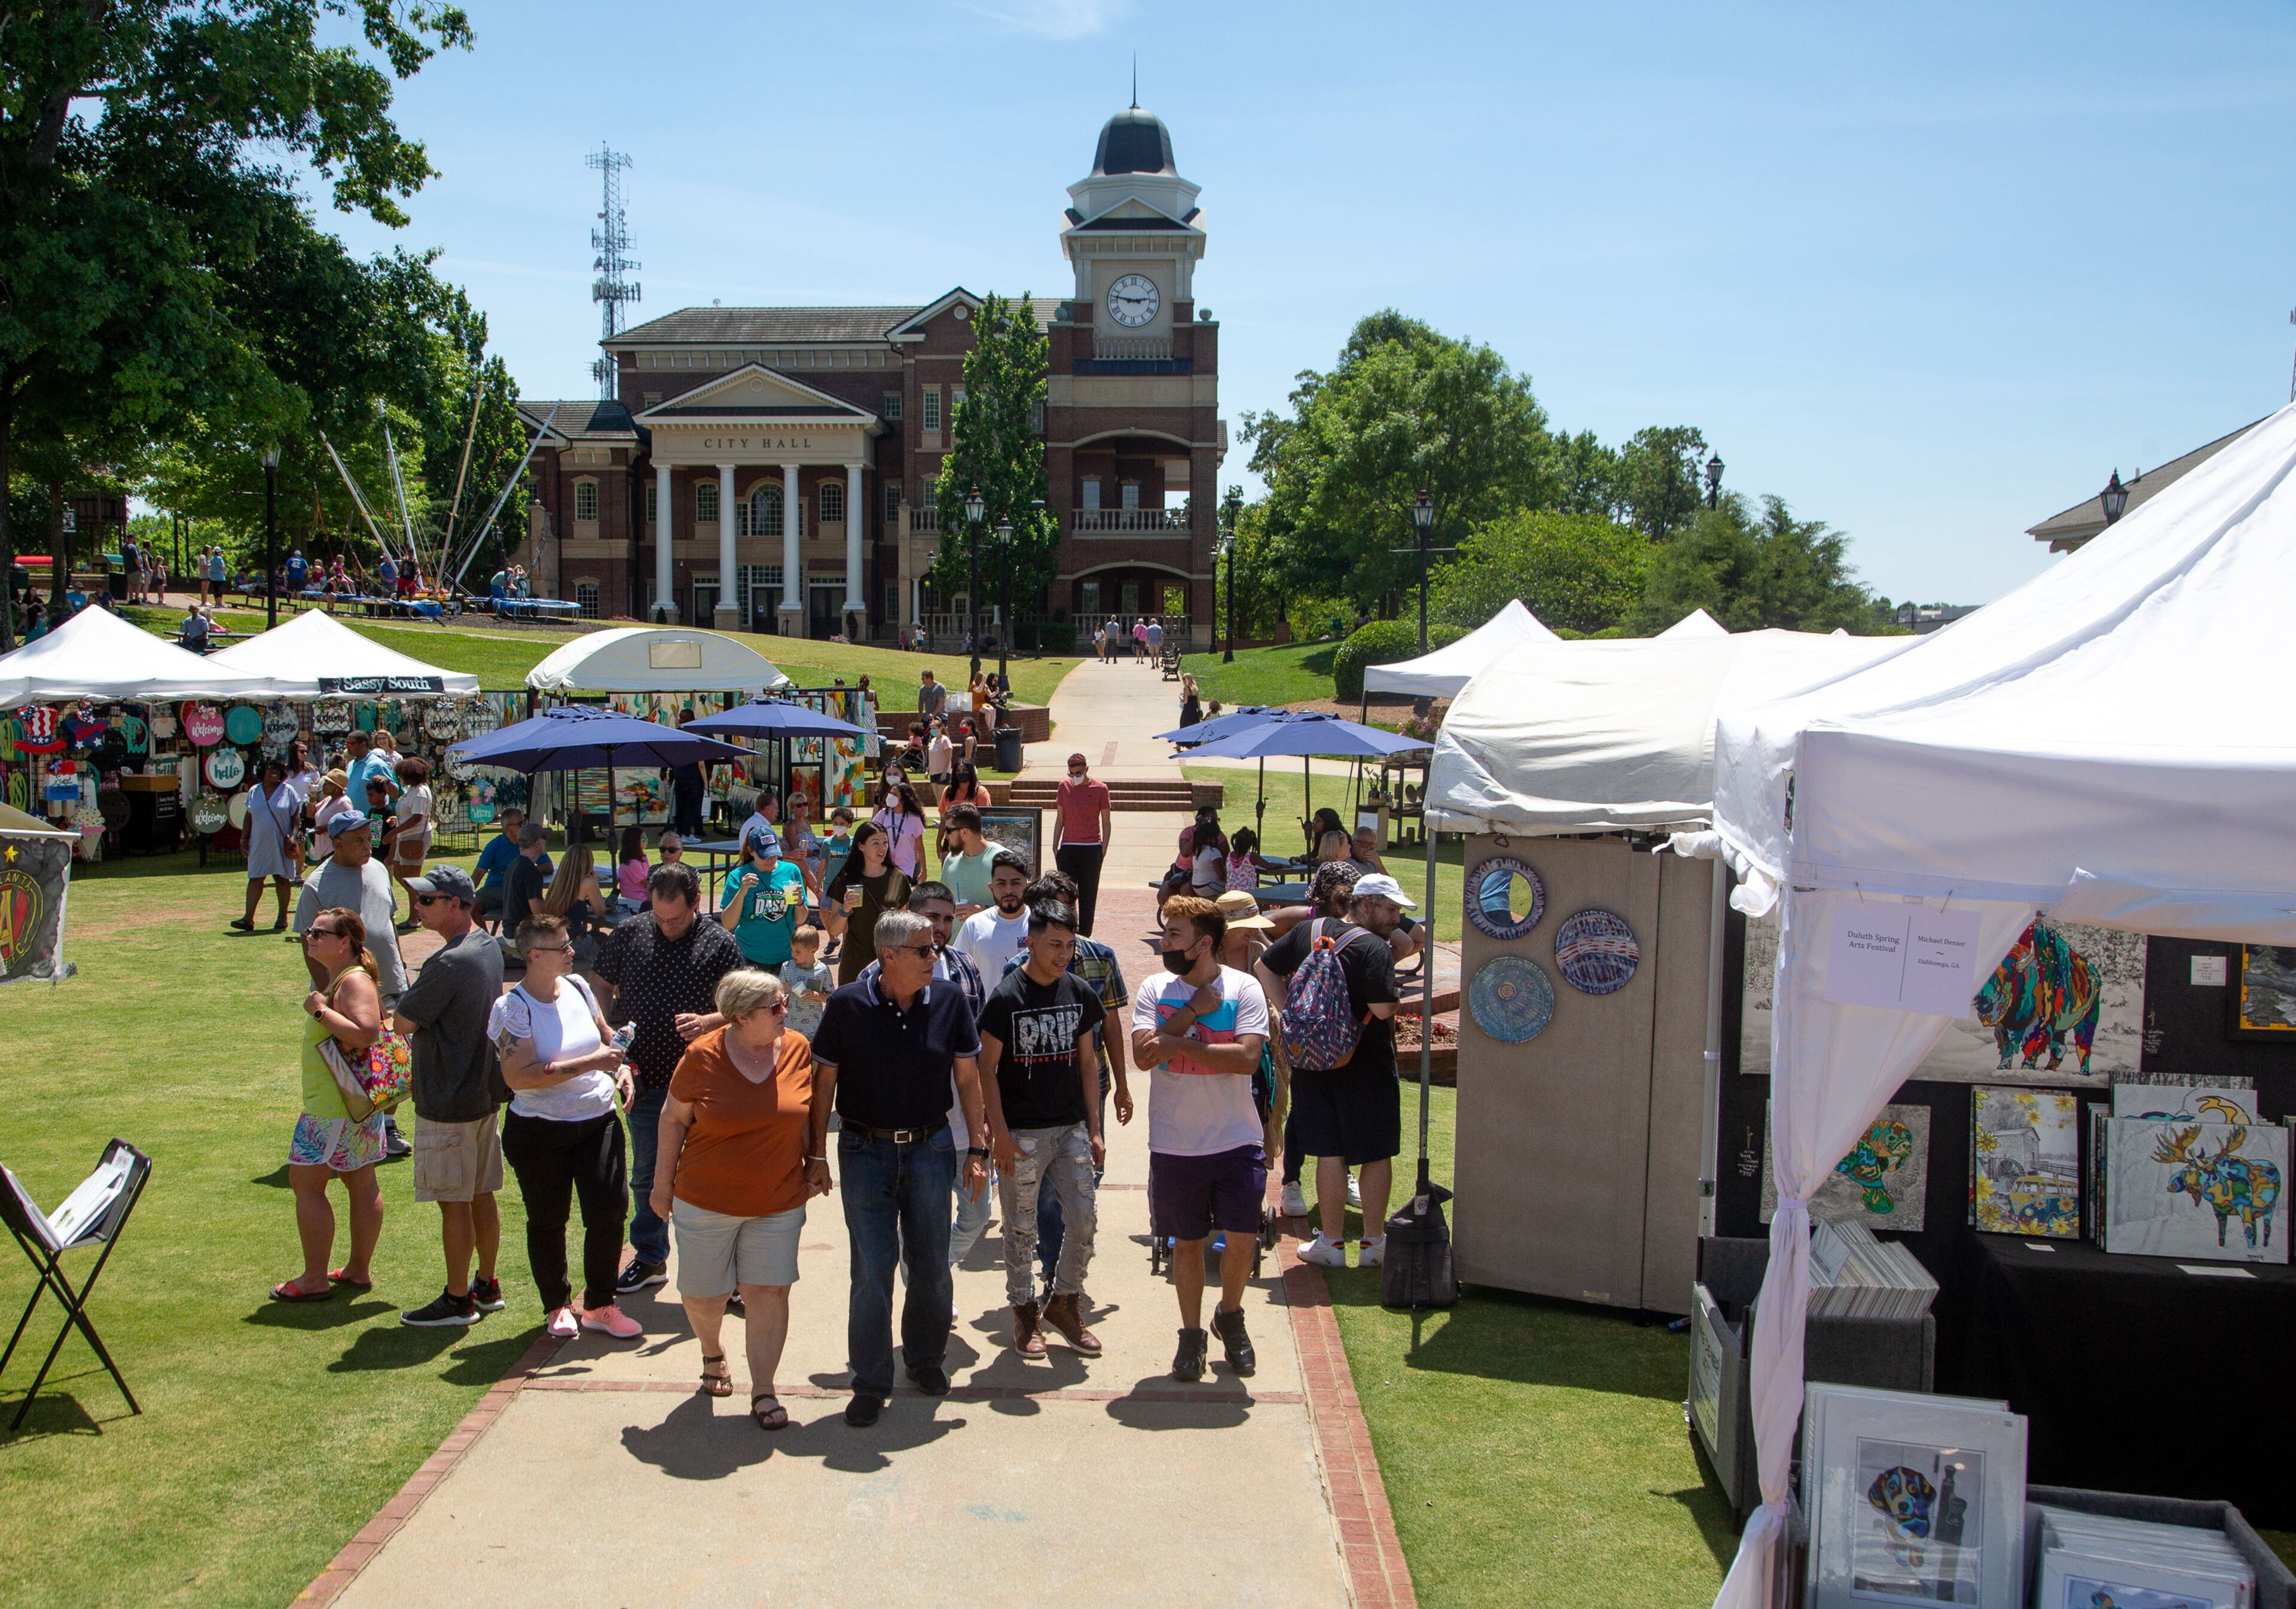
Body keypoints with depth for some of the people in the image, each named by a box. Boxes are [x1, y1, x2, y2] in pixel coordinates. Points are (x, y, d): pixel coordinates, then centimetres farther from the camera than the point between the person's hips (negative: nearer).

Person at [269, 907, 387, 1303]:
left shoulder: (354, 981, -19)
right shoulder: (340, 978, 13)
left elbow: (365, 1033, -32)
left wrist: (321, 1011, -25)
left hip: (335, 1105, -10)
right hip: (358, 1103, 10)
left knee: (305, 1182, -3)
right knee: (362, 1183, 13)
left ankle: (315, 1279, 3)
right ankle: (359, 1270, 22)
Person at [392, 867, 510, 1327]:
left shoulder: (449, 964, -23)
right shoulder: (489, 948, 6)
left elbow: (402, 1021, -15)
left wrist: (410, 997, 5)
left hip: (448, 1103, -9)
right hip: (485, 1092, 9)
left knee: (454, 1203, 1)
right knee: (482, 1195, 17)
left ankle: (458, 1300, 11)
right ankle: (486, 1286, 27)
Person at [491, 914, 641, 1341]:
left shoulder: (577, 987, 5)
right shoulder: (513, 1008, -13)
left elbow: (605, 1036, 22)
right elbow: (518, 1077, -23)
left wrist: (621, 1070, 3)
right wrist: (588, 1063, -24)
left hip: (600, 1120, 4)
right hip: (540, 1131, -4)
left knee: (609, 1210, -3)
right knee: (547, 1221, 9)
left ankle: (599, 1306, 14)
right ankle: (558, 1307, 28)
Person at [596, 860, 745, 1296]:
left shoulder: (719, 944, -6)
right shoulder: (628, 934, -1)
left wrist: (708, 1021, -22)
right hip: (645, 1079, 3)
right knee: (646, 1174, 15)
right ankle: (650, 1258, 31)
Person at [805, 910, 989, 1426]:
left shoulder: (949, 1004, -3)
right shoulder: (847, 1006, -8)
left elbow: (968, 1079, 4)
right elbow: (824, 1083, -1)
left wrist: (977, 1149, 0)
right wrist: (817, 1155, -1)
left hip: (930, 1149, 2)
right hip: (865, 1151, -2)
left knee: (931, 1265, 10)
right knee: (872, 1268, 0)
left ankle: (926, 1359, 33)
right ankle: (870, 1385, 12)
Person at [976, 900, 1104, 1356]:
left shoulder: (1080, 993, 5)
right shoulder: (1006, 997, -10)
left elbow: (1086, 1062, 11)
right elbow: (987, 1068, -8)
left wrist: (1094, 1130, 8)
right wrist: (999, 1134, -12)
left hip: (1071, 1128, 4)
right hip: (1021, 1133, -4)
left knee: (1084, 1218, 2)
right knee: (1022, 1228, 4)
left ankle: (1064, 1303, 21)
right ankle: (1024, 1312, 21)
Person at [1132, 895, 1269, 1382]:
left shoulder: (1244, 989, -5)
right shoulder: (1154, 989, 1)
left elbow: (1247, 1057, -18)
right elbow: (1142, 1054, -12)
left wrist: (1178, 1045, -16)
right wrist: (1193, 1012, -15)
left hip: (1236, 1140, -1)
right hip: (1175, 1144, 1)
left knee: (1241, 1239, -3)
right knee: (1187, 1242, 10)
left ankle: (1230, 1315, 26)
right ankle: (1191, 1334, 28)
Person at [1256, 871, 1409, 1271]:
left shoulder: (1309, 931, 5)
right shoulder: (1375, 948, -15)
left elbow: (1265, 968, 11)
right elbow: (1382, 1009, -23)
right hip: (1367, 1066, -5)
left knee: (1330, 1152, 11)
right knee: (1376, 1154, 9)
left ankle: (1332, 1242, 16)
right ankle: (1373, 1243, 14)